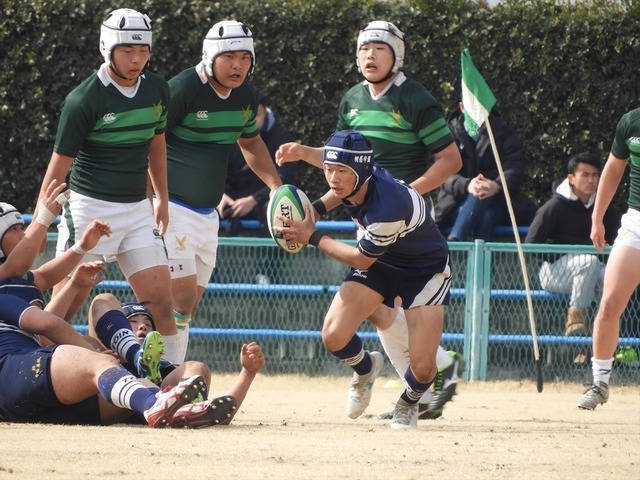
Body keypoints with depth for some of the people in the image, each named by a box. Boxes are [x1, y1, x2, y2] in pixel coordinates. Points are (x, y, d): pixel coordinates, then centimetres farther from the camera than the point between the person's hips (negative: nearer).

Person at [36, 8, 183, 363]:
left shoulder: (157, 90, 4)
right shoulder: (84, 99, -14)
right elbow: (59, 165, -11)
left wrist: (162, 199, 28)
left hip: (138, 211, 5)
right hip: (89, 208, -5)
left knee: (160, 300, -3)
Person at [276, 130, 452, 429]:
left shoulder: (387, 207, -40)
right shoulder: (349, 181, -19)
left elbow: (362, 259, -23)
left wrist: (312, 238, -19)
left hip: (425, 269, -6)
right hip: (381, 262, 6)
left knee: (421, 367, -18)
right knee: (333, 337, -15)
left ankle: (409, 402, 20)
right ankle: (365, 369, 21)